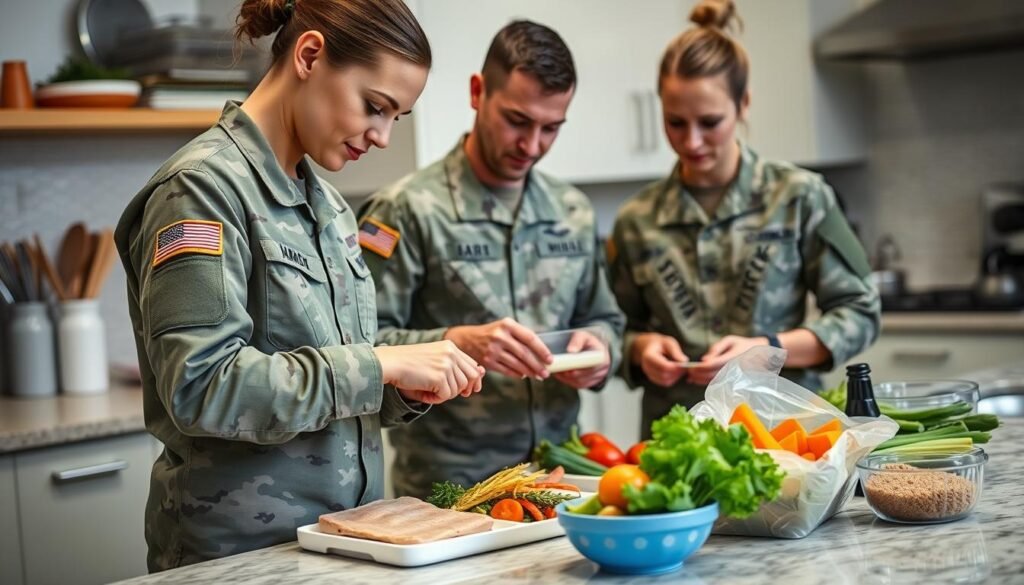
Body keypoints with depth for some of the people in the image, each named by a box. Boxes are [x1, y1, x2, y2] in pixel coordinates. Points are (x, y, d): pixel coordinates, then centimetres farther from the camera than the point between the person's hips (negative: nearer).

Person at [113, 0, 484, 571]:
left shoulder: (325, 202, 9)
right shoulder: (204, 187, -15)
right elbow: (200, 387, -24)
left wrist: (408, 389, -4)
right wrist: (380, 364, -22)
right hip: (242, 548, -7)